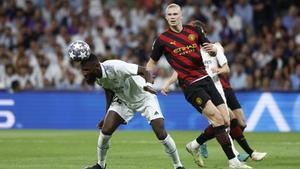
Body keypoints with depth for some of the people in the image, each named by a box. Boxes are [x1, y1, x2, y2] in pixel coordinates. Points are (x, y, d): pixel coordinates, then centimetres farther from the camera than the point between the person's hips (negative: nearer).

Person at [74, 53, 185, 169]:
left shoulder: (116, 67, -35)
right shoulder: (99, 77, -13)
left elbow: (144, 71, -33)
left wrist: (148, 84, -54)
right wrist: (106, 117, 7)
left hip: (144, 97, -5)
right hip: (122, 99, 5)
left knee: (161, 134, -15)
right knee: (106, 129, -11)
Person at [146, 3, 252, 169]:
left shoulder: (193, 30, 8)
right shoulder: (162, 39, -2)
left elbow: (212, 52, 16)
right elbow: (152, 63, 10)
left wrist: (212, 49, -7)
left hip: (205, 79, 6)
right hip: (190, 85, -5)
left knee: (225, 121, 0)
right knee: (217, 118, -18)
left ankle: (194, 146, 20)